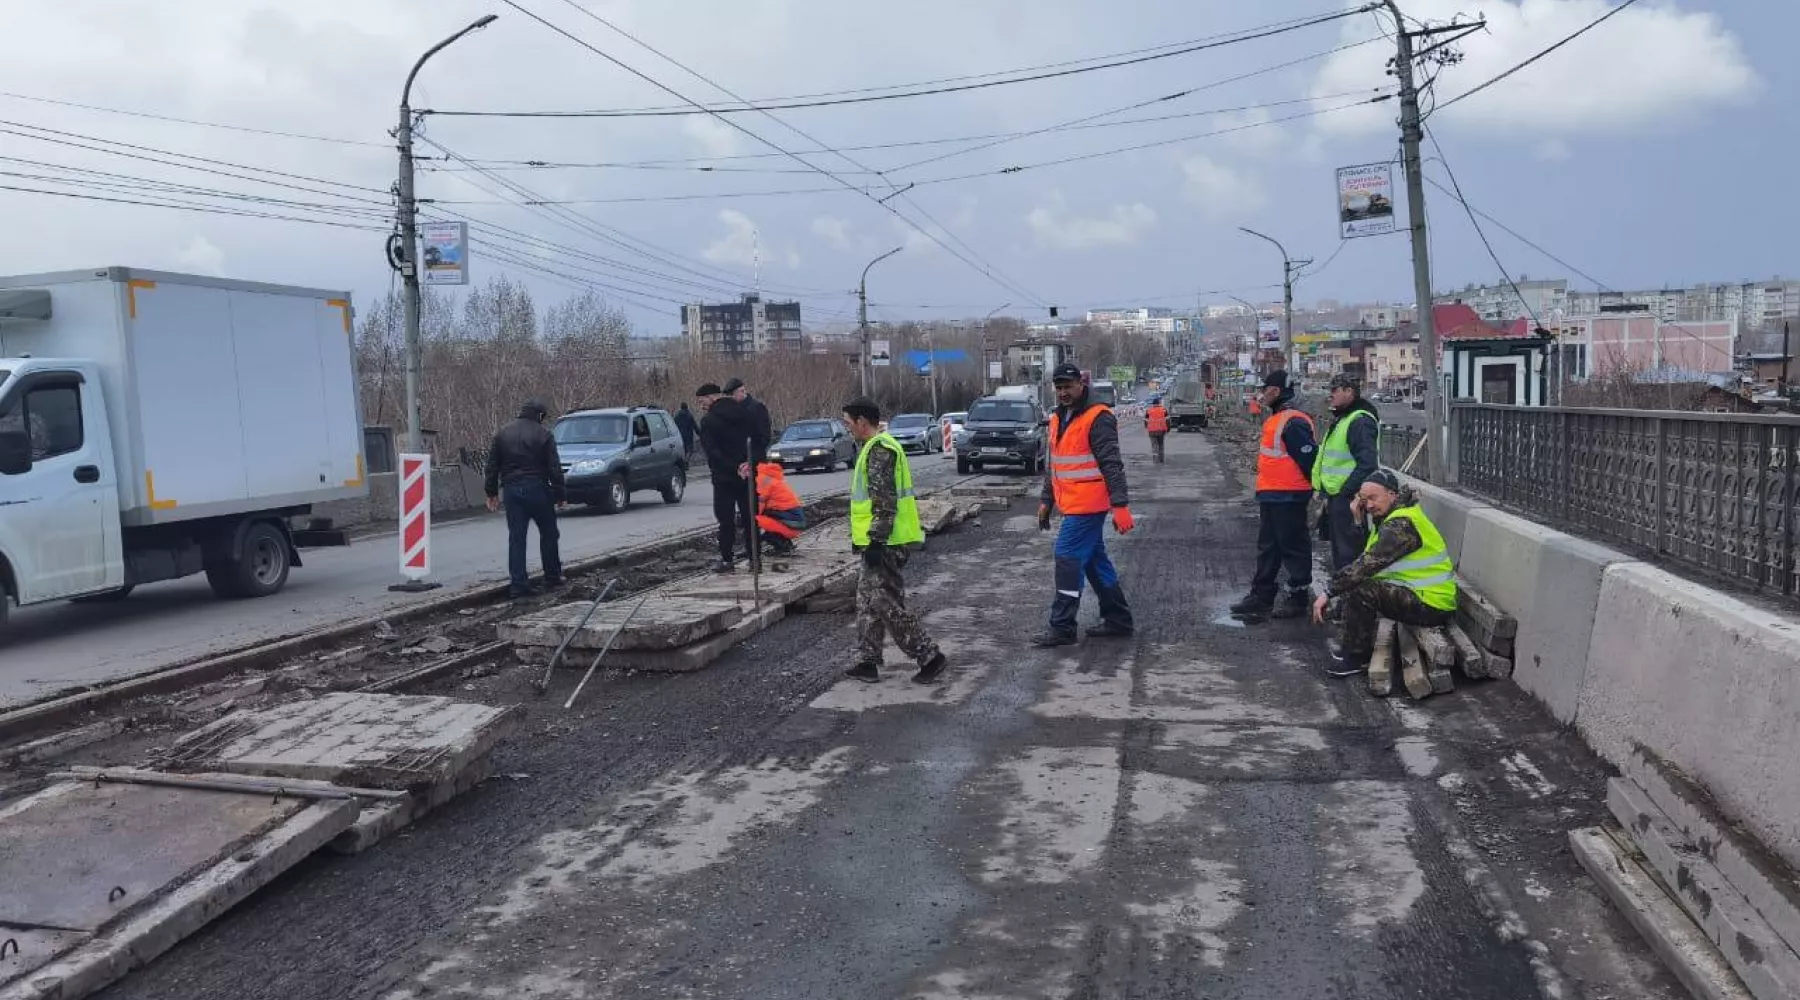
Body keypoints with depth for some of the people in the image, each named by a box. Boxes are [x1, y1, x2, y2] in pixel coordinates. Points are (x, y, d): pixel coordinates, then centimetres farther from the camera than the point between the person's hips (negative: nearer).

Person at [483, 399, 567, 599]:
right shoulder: (543, 434, -3)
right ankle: (552, 576, 18)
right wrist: (559, 494, -1)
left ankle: (519, 584, -1)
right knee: (548, 533, 12)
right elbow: (554, 468, -6)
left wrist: (492, 493, 15)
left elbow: (492, 466, 11)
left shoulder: (503, 434, 9)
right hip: (537, 489, -3)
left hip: (512, 490, 3)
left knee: (516, 537, 3)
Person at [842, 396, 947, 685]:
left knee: (886, 603, -8)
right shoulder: (876, 447, 18)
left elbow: (885, 501, -22)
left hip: (886, 543, -11)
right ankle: (867, 662, 21)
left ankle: (929, 657, -3)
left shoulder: (879, 449, -16)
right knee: (868, 602, 15)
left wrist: (876, 540, -23)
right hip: (881, 542, 11)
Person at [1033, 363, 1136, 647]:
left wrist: (1120, 506, -22)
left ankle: (1062, 628, -1)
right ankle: (1118, 620, 24)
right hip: (1072, 504, 9)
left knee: (1068, 559, -8)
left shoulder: (1097, 418, -13)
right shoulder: (1058, 419, 14)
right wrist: (1046, 501, 21)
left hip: (1087, 506, -9)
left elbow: (1112, 465, -18)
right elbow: (1054, 466, 23)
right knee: (1095, 561, 14)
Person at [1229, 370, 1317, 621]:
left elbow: (1308, 458, -21)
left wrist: (1312, 487, -13)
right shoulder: (1274, 420, 15)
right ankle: (1261, 596, 22)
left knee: (1293, 547, 0)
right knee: (1267, 546, 15)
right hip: (1270, 495, 11)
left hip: (1288, 497, -11)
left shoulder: (1293, 422, -19)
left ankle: (1298, 598, 9)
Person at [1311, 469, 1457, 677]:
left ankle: (1355, 657, -6)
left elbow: (1369, 563, -26)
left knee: (1359, 590, -21)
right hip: (1421, 594, 10)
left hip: (1432, 604, -10)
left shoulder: (1401, 524, -19)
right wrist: (1359, 519, 0)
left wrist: (1328, 592, -23)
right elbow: (1367, 557, 9)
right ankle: (1349, 645, 15)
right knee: (1355, 580, 12)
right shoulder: (1395, 517, 12)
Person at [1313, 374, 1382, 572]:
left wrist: (1346, 492, -22)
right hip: (1337, 498, 11)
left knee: (1348, 553, -6)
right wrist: (1326, 491, 17)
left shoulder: (1360, 421, -16)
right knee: (1339, 550, 19)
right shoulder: (1343, 419, 18)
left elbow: (1367, 464, -24)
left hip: (1348, 498, -11)